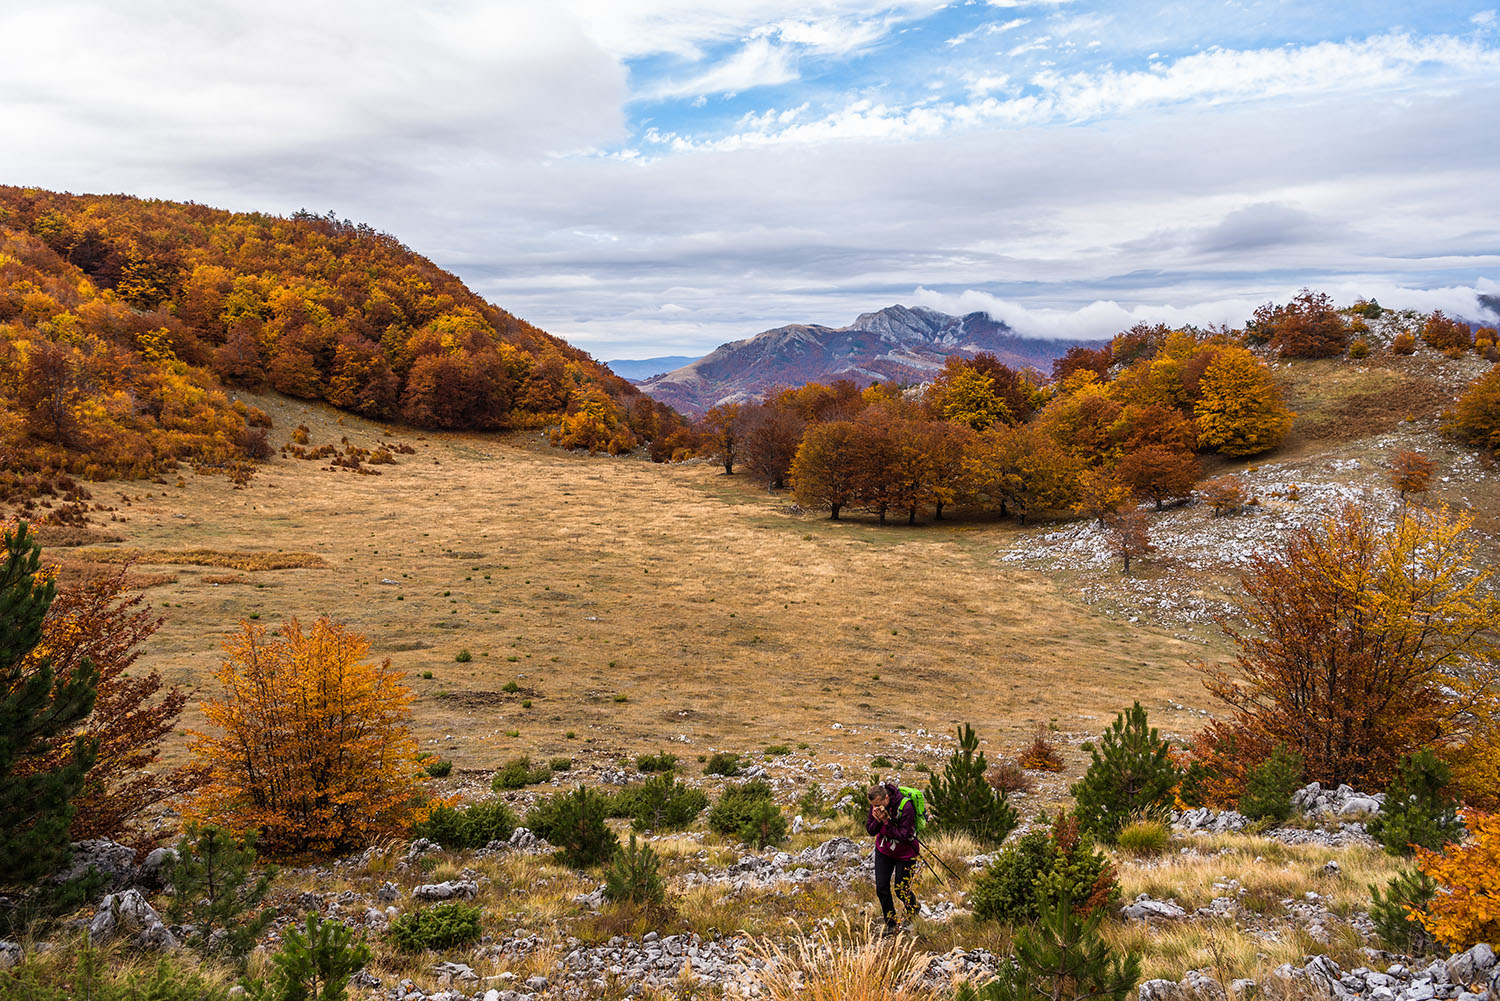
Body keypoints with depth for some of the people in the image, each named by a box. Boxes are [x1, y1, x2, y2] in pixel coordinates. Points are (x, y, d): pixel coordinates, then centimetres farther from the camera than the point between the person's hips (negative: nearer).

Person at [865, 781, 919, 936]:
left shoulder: (905, 807, -30)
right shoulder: (876, 806, -13)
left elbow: (904, 836, -28)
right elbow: (870, 830, -7)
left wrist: (886, 821, -34)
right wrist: (877, 820, -27)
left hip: (904, 853, -5)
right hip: (883, 851, 5)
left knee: (901, 890, 4)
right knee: (881, 888, 0)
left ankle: (913, 912, 37)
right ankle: (891, 924, 18)